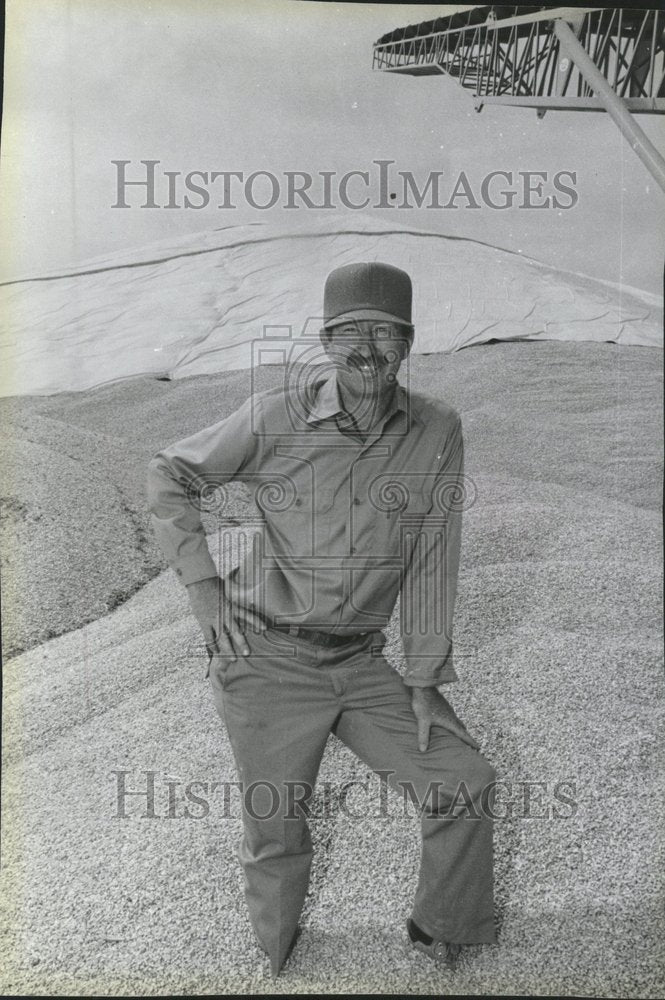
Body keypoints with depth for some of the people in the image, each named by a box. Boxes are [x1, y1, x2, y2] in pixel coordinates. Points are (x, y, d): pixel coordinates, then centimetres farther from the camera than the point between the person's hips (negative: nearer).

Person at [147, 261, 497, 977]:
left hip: (360, 663, 3)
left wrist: (423, 681, 0)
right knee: (275, 833, 11)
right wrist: (202, 583, -8)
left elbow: (432, 564, -1)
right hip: (266, 662, -2)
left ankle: (442, 932, 31)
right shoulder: (275, 418, -12)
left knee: (466, 781, 2)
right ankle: (277, 961, 42)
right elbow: (169, 476, 1)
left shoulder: (437, 432, -5)